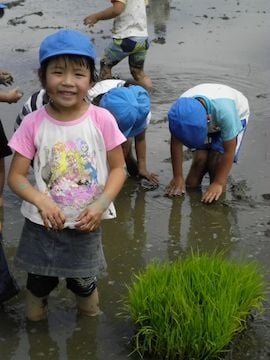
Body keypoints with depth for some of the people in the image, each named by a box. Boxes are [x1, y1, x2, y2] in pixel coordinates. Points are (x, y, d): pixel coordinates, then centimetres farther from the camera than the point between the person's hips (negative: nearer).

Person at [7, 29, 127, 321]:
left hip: (86, 223, 0)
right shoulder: (33, 124, -13)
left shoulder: (102, 120, -13)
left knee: (84, 283, 17)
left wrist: (101, 204, -20)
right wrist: (42, 201, -26)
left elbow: (118, 168, -5)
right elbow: (15, 176, -8)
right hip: (42, 223, 0)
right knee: (39, 283, 17)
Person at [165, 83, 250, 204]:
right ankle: (190, 187, 10)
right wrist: (178, 177, -13)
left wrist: (218, 184, -27)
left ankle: (217, 193, 1)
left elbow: (229, 151, -33)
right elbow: (176, 143, -19)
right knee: (200, 157, -14)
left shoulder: (224, 110, -46)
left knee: (216, 159, -19)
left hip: (236, 116, -3)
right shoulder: (181, 109, -35)